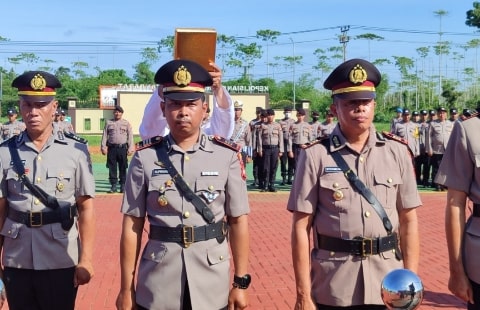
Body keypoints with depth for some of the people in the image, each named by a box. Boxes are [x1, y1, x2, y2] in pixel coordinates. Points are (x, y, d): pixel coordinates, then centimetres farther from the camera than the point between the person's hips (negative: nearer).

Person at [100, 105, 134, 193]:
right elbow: (104, 135, 10)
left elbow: (130, 136, 5)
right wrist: (103, 147, 1)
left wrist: (130, 148, -4)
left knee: (123, 168, 1)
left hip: (123, 148, -1)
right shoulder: (109, 123, 13)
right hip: (112, 148, 1)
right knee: (112, 168, 1)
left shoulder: (126, 123, 10)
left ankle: (123, 186, 7)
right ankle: (113, 185, 6)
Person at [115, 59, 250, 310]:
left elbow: (239, 222, 0)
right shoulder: (145, 158, -3)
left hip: (212, 287, 0)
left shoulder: (227, 156, -3)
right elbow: (132, 226, -1)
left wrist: (241, 282, -1)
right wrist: (126, 287, 0)